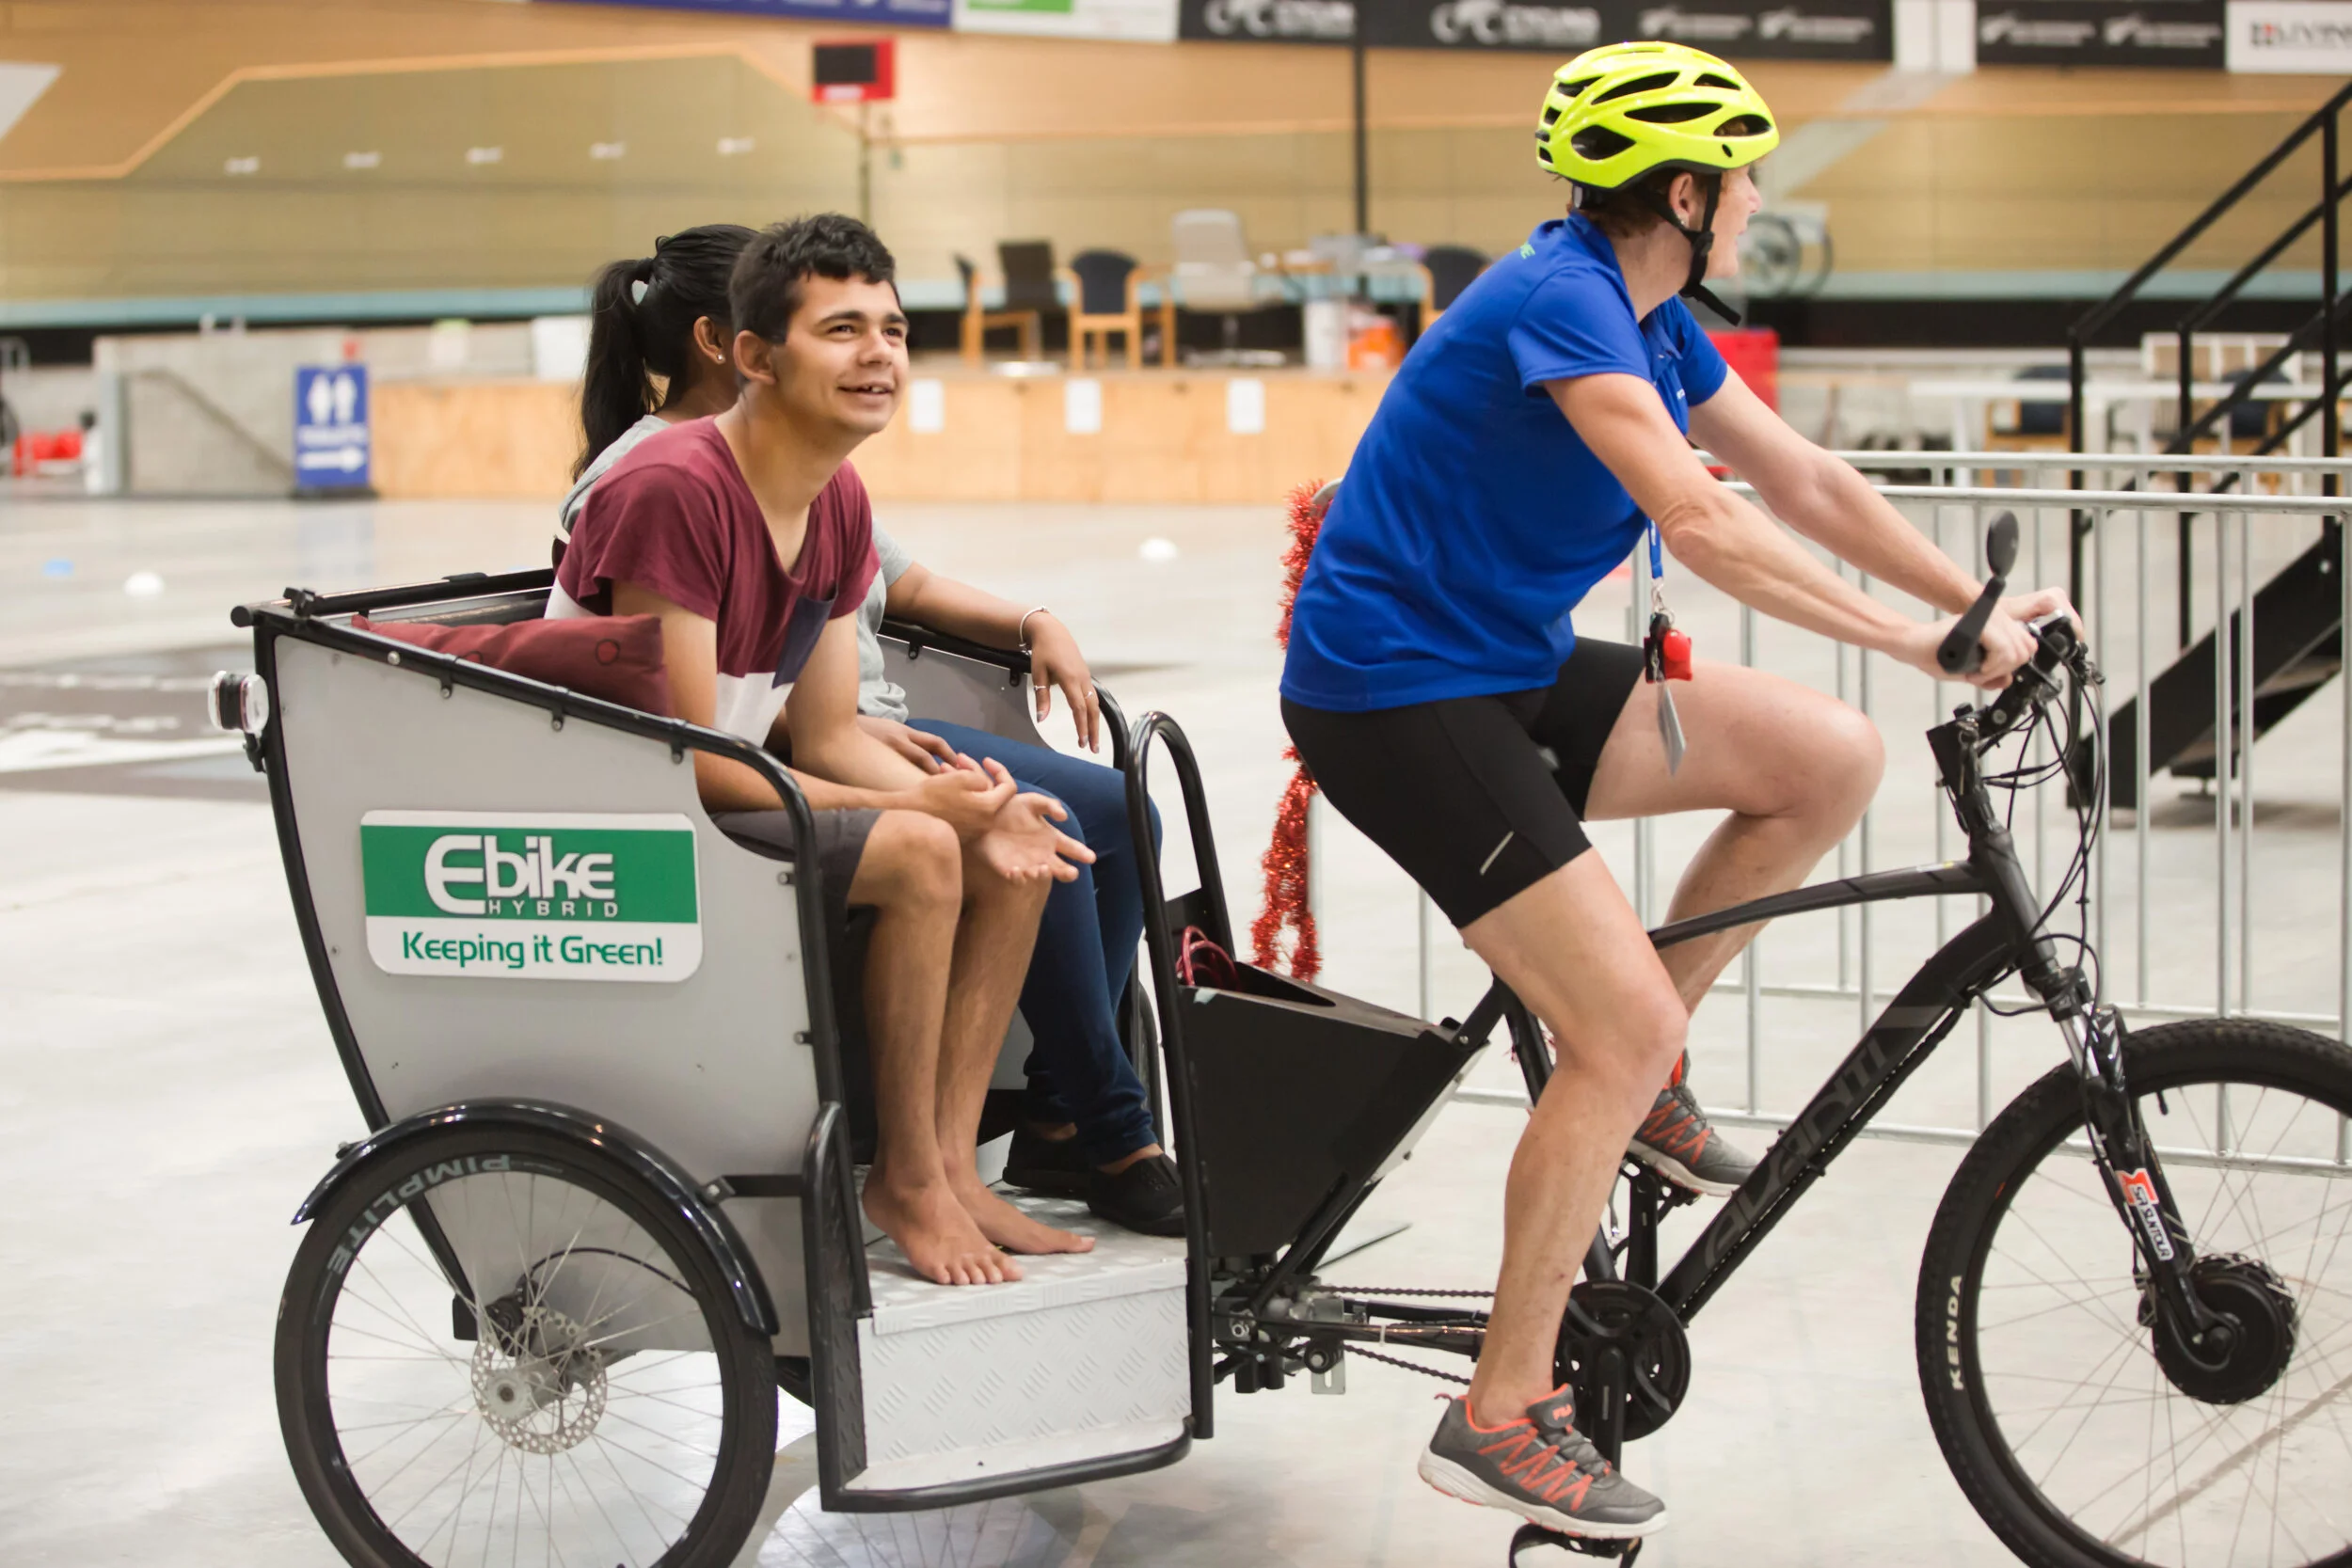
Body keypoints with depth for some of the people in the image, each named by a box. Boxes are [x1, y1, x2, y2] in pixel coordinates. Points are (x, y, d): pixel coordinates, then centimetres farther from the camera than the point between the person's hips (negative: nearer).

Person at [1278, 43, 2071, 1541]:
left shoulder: (1653, 320, 9)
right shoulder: (1562, 299, -20)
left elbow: (1807, 481, 14)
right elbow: (1700, 523, -31)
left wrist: (1984, 605, 6)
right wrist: (1919, 640, -29)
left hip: (1509, 672, 9)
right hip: (1396, 698, -9)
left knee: (1832, 759, 0)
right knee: (1627, 1029, -14)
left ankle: (1629, 1068, 11)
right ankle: (1502, 1416, -4)